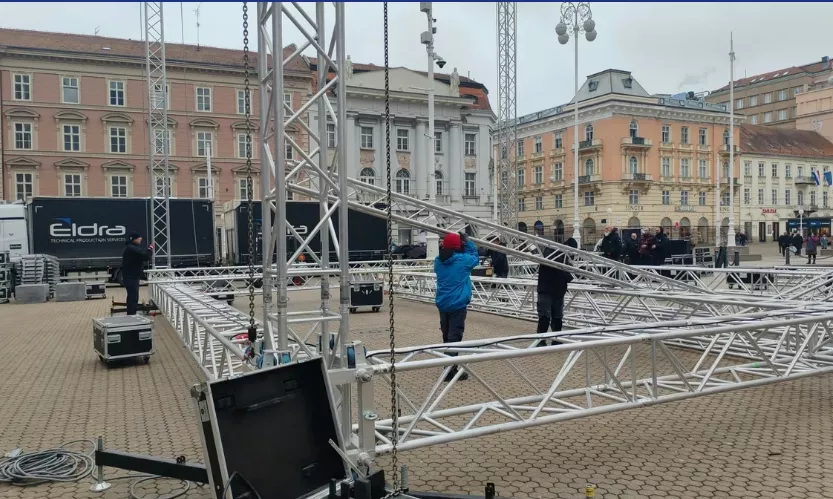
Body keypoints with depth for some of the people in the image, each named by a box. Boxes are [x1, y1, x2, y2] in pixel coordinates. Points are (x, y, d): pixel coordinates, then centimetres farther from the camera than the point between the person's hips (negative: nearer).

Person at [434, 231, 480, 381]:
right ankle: (450, 371, -9)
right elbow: (475, 258, 7)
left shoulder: (438, 261, 2)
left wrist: (446, 243, 12)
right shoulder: (463, 259, -11)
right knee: (454, 338, -6)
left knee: (447, 336, 17)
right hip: (457, 304, -6)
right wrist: (468, 242, 12)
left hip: (442, 304, 6)